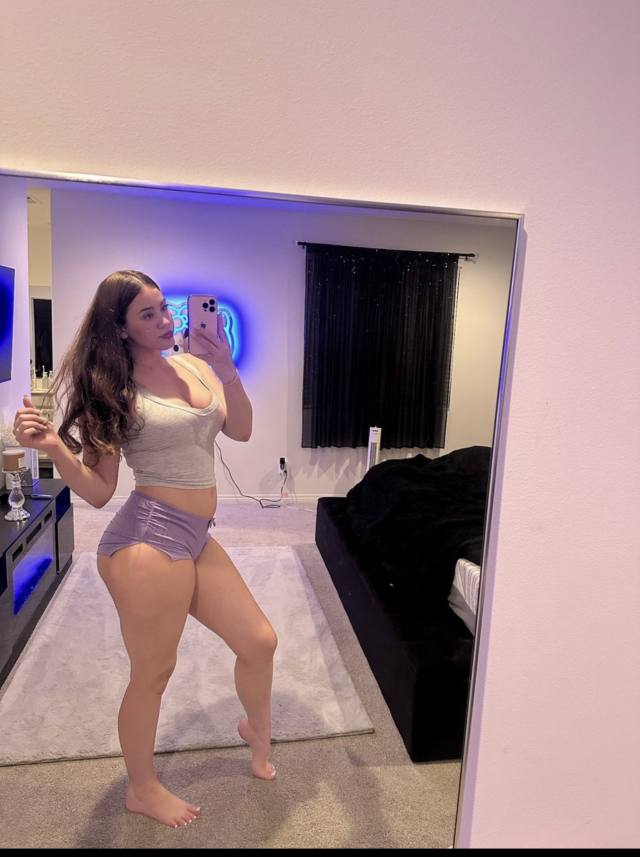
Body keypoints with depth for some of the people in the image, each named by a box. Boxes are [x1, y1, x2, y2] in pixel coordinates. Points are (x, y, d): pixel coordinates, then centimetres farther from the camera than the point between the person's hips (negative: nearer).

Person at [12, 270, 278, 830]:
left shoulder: (195, 365, 7)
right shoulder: (113, 388, -8)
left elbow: (241, 431, 1)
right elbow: (98, 492, -7)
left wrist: (228, 371, -10)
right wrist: (53, 445, -23)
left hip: (196, 537, 7)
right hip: (149, 538, -6)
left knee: (260, 642, 16)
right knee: (153, 673, 11)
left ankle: (257, 728, 48)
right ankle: (142, 790, 40)